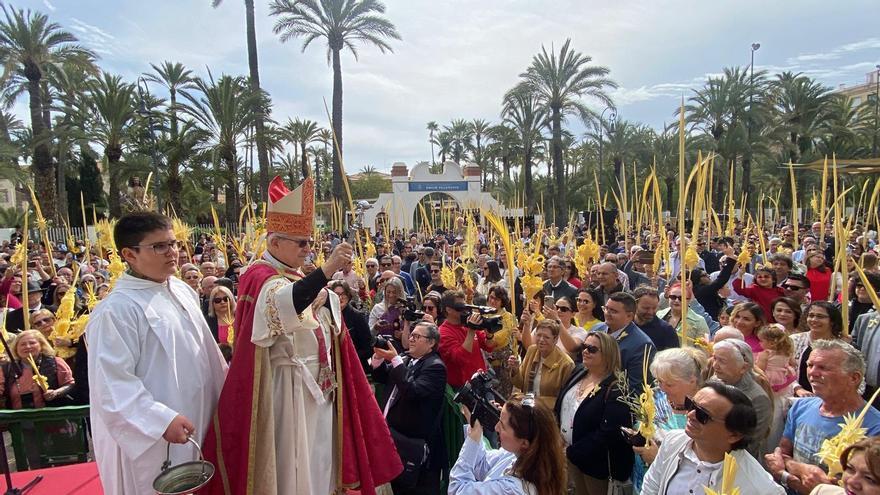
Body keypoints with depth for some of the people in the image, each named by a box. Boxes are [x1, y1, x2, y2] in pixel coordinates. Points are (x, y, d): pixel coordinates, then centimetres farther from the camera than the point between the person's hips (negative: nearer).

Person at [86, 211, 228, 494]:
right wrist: (162, 420, -26)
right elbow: (112, 383, -22)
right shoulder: (116, 310, -21)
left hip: (197, 421, 7)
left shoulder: (182, 290, 3)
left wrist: (224, 390, 17)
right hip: (150, 437, -7)